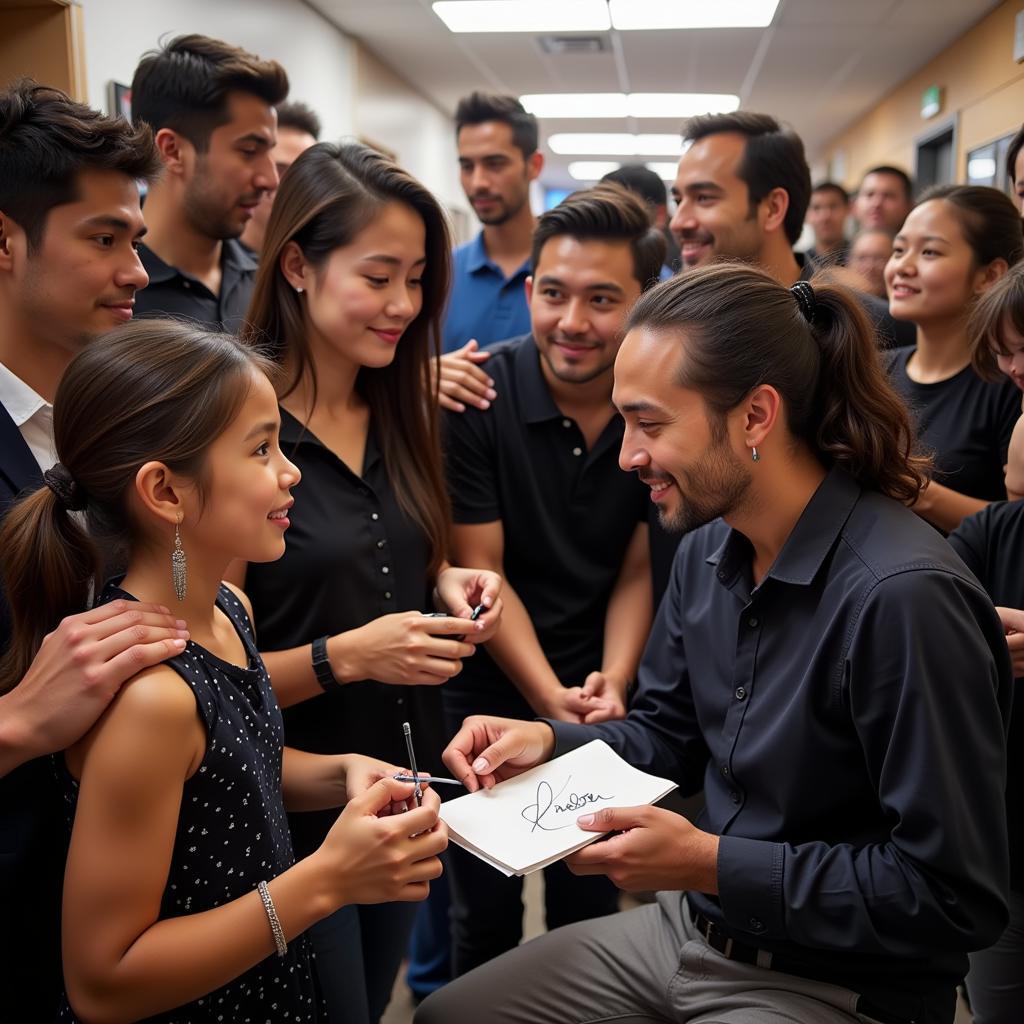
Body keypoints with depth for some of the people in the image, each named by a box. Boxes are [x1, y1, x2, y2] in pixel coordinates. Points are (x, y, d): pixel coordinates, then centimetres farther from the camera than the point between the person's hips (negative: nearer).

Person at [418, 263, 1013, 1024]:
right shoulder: (707, 548, -2)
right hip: (692, 926, 7)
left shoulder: (903, 596, -28)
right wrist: (550, 741, -9)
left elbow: (957, 897, -25)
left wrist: (712, 864, -25)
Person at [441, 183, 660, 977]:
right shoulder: (477, 396, -16)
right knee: (486, 917, 13)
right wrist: (551, 698, -19)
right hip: (490, 690, -2)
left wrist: (613, 682, -16)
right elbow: (479, 571, -13)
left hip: (603, 702, 2)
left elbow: (639, 569, -2)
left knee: (592, 907, 18)